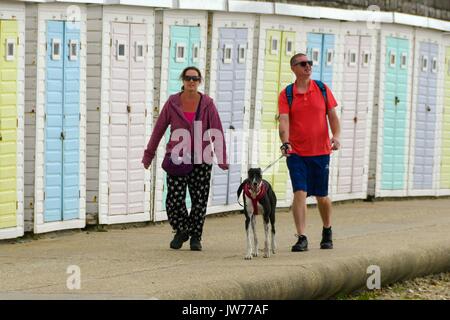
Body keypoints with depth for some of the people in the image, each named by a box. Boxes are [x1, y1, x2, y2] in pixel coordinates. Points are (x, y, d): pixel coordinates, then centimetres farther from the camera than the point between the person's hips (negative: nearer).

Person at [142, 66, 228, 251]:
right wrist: (148, 155, 11)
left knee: (200, 200, 2)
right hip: (177, 158, 0)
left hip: (201, 159, 0)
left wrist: (222, 158, -10)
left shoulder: (207, 104, 0)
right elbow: (159, 129, 8)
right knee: (174, 199, -9)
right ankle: (181, 231, 16)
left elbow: (217, 132, -2)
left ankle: (195, 237, 17)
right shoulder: (172, 103, 1)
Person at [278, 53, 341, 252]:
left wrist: (336, 136, -13)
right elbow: (284, 121, -13)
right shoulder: (286, 94, -2)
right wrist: (285, 143, -30)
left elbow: (332, 116, 5)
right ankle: (301, 238, -11)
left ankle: (327, 231, 33)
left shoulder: (322, 89, 4)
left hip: (321, 151, 1)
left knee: (321, 196, 10)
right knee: (300, 193, -12)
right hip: (296, 152, -1)